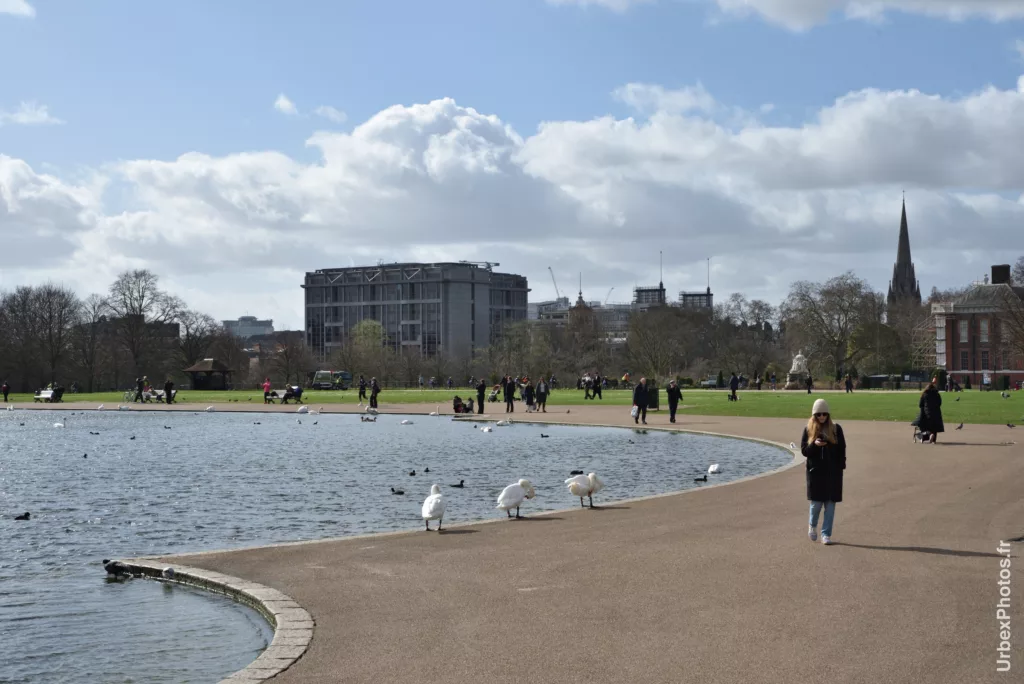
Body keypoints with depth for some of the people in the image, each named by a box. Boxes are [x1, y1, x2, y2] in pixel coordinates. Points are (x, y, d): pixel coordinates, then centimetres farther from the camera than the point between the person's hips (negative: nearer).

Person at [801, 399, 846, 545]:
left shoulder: (836, 429, 3)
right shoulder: (808, 430, 2)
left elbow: (842, 449, 5)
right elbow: (804, 451, 0)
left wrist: (841, 466, -5)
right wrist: (814, 444, -19)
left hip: (833, 473, 1)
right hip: (815, 472, -1)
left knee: (830, 504, 1)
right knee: (816, 503, -2)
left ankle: (826, 534, 9)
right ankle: (812, 525, 28)